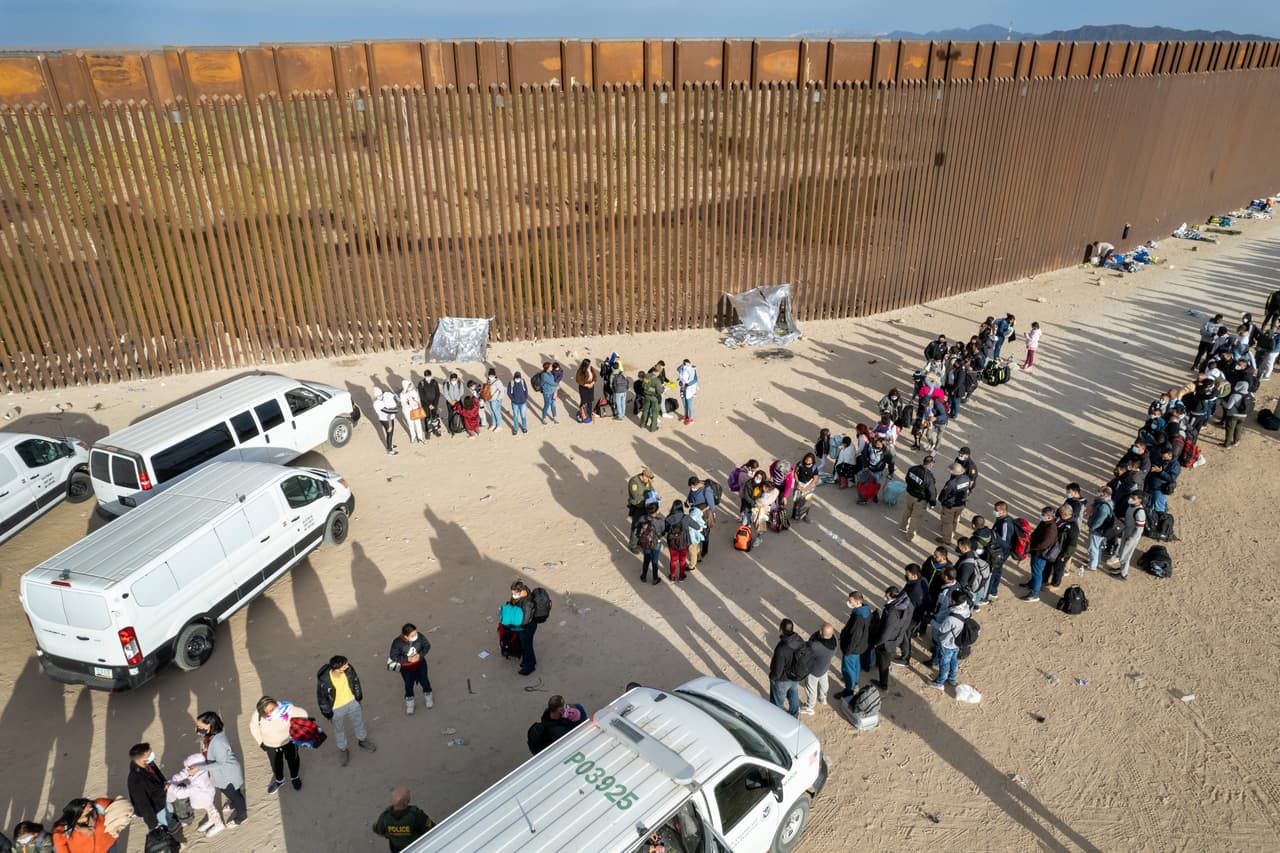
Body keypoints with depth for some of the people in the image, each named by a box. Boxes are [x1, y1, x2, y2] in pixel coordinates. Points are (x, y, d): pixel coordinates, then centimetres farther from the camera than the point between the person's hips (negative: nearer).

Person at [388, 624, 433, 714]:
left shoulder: (420, 636, -28)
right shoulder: (397, 643, -32)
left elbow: (427, 646, -10)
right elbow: (393, 656, -20)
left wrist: (420, 655, -25)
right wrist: (407, 659, -30)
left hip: (420, 663, 1)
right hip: (406, 667, -1)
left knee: (424, 681, 8)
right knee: (408, 685, 10)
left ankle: (428, 698, 40)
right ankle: (409, 705, 39)